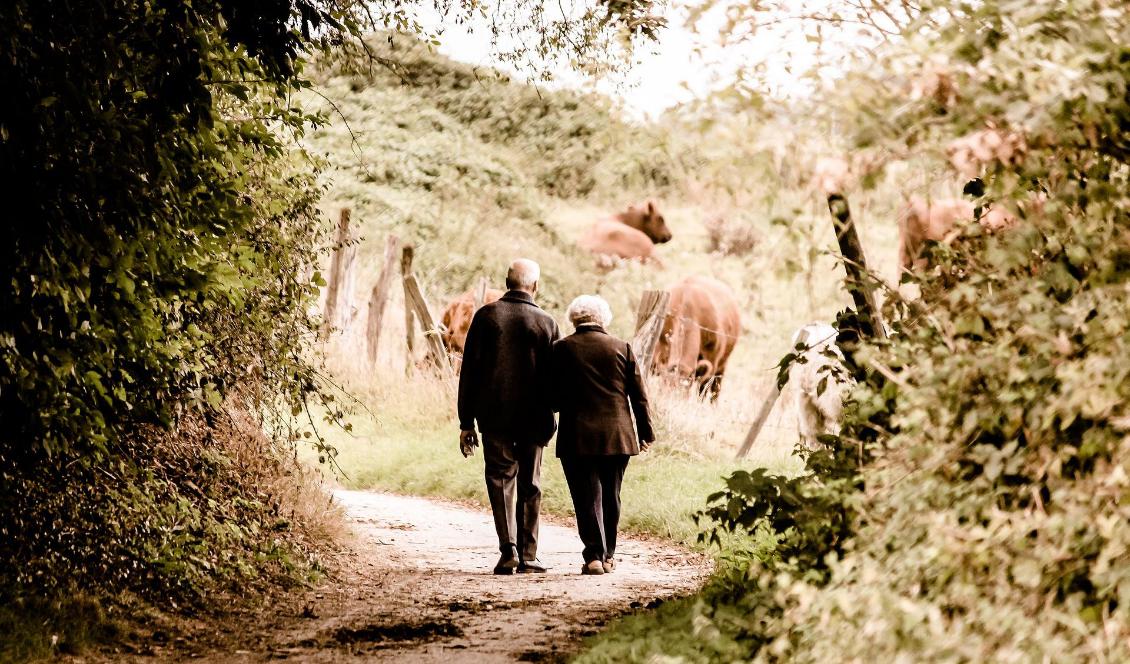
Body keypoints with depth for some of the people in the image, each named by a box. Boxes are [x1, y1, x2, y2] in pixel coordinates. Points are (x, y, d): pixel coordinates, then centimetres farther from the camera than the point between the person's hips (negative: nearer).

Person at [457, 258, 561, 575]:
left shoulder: (486, 316, -2)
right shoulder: (546, 323, -1)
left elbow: (469, 371, -2)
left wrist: (466, 421, 2)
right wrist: (549, 418, 11)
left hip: (493, 415, 0)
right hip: (534, 418, 0)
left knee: (501, 479, 6)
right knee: (530, 485, 10)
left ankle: (508, 549, -9)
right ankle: (527, 555, 10)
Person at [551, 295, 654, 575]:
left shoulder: (561, 349, -3)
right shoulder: (621, 348, 2)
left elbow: (553, 397, -2)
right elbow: (638, 395, 4)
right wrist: (646, 432, 12)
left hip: (577, 437, -2)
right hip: (617, 436, 2)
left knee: (587, 497, 1)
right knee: (610, 497, 14)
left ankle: (594, 556, -9)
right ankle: (608, 555, 20)